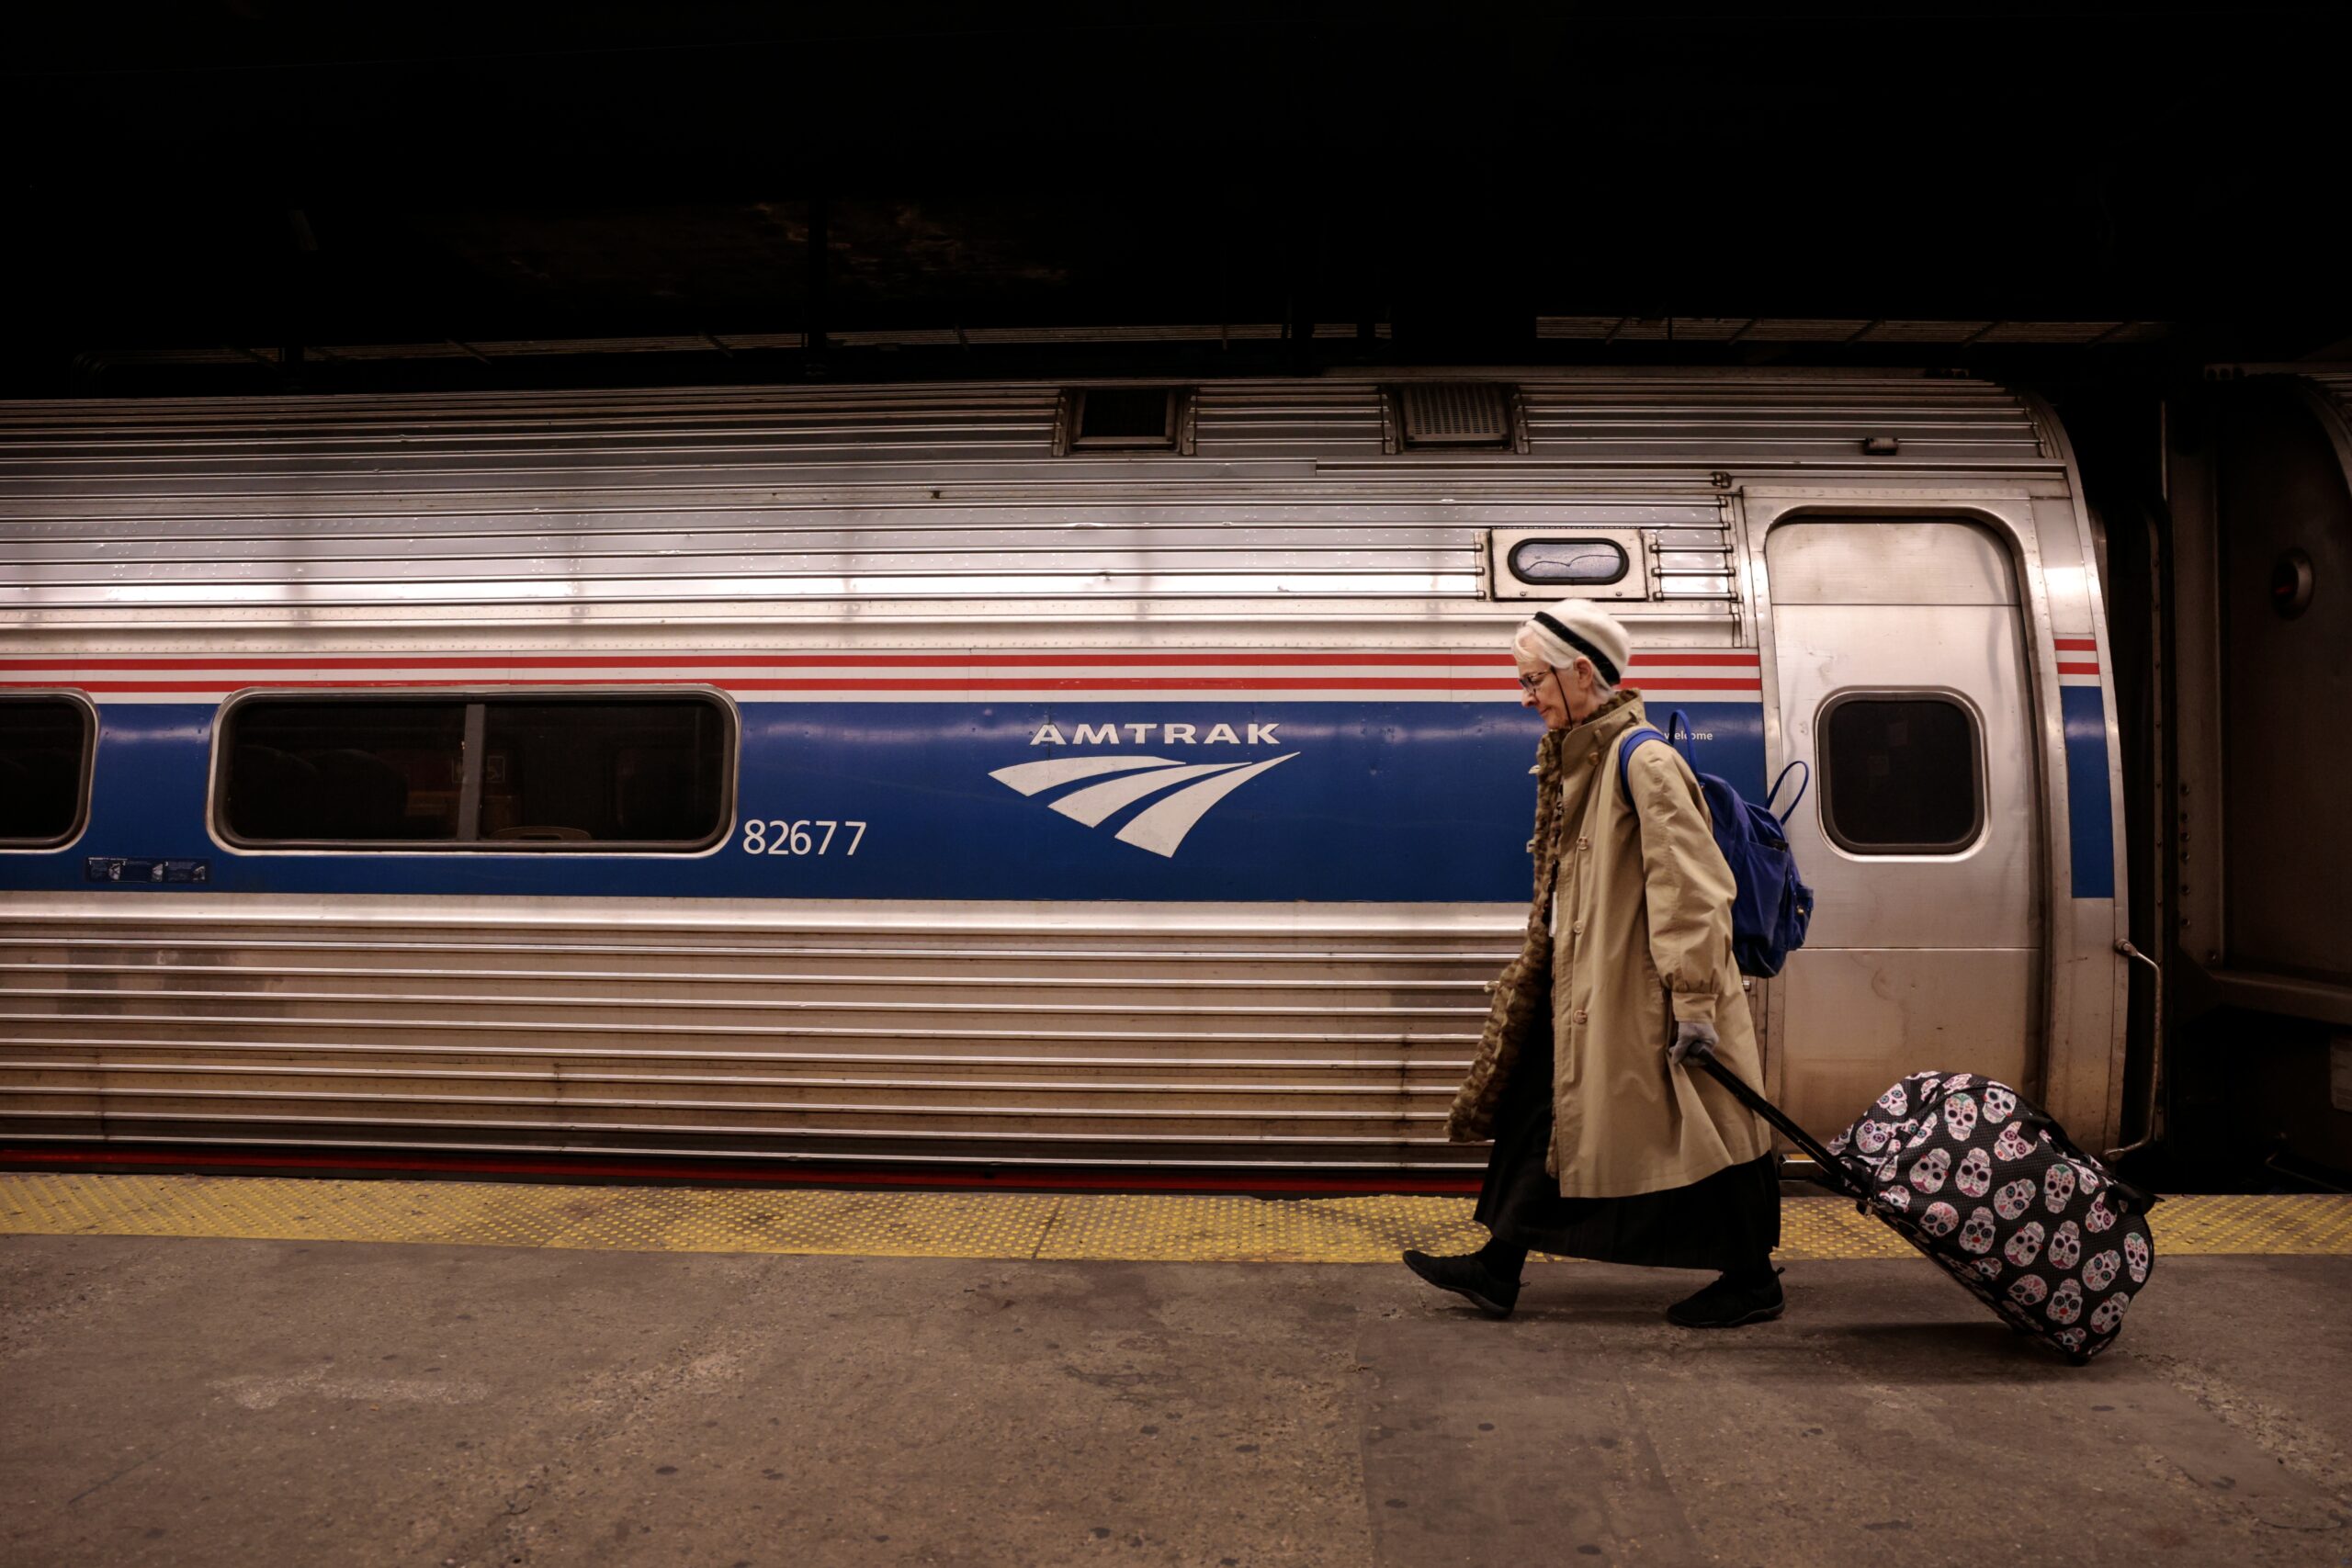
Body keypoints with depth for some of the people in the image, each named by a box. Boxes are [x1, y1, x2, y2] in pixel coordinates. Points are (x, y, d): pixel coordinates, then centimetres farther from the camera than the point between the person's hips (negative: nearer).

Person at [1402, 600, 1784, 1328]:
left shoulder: (1643, 762, -18)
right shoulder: (1577, 761, 11)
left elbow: (1689, 887, -22)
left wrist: (1693, 1000, -23)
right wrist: (1548, 962, 21)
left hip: (1639, 988, -10)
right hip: (1584, 981, 10)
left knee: (1695, 1130, 3)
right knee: (1541, 1109, 10)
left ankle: (1753, 1281, 20)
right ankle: (1498, 1268, 18)